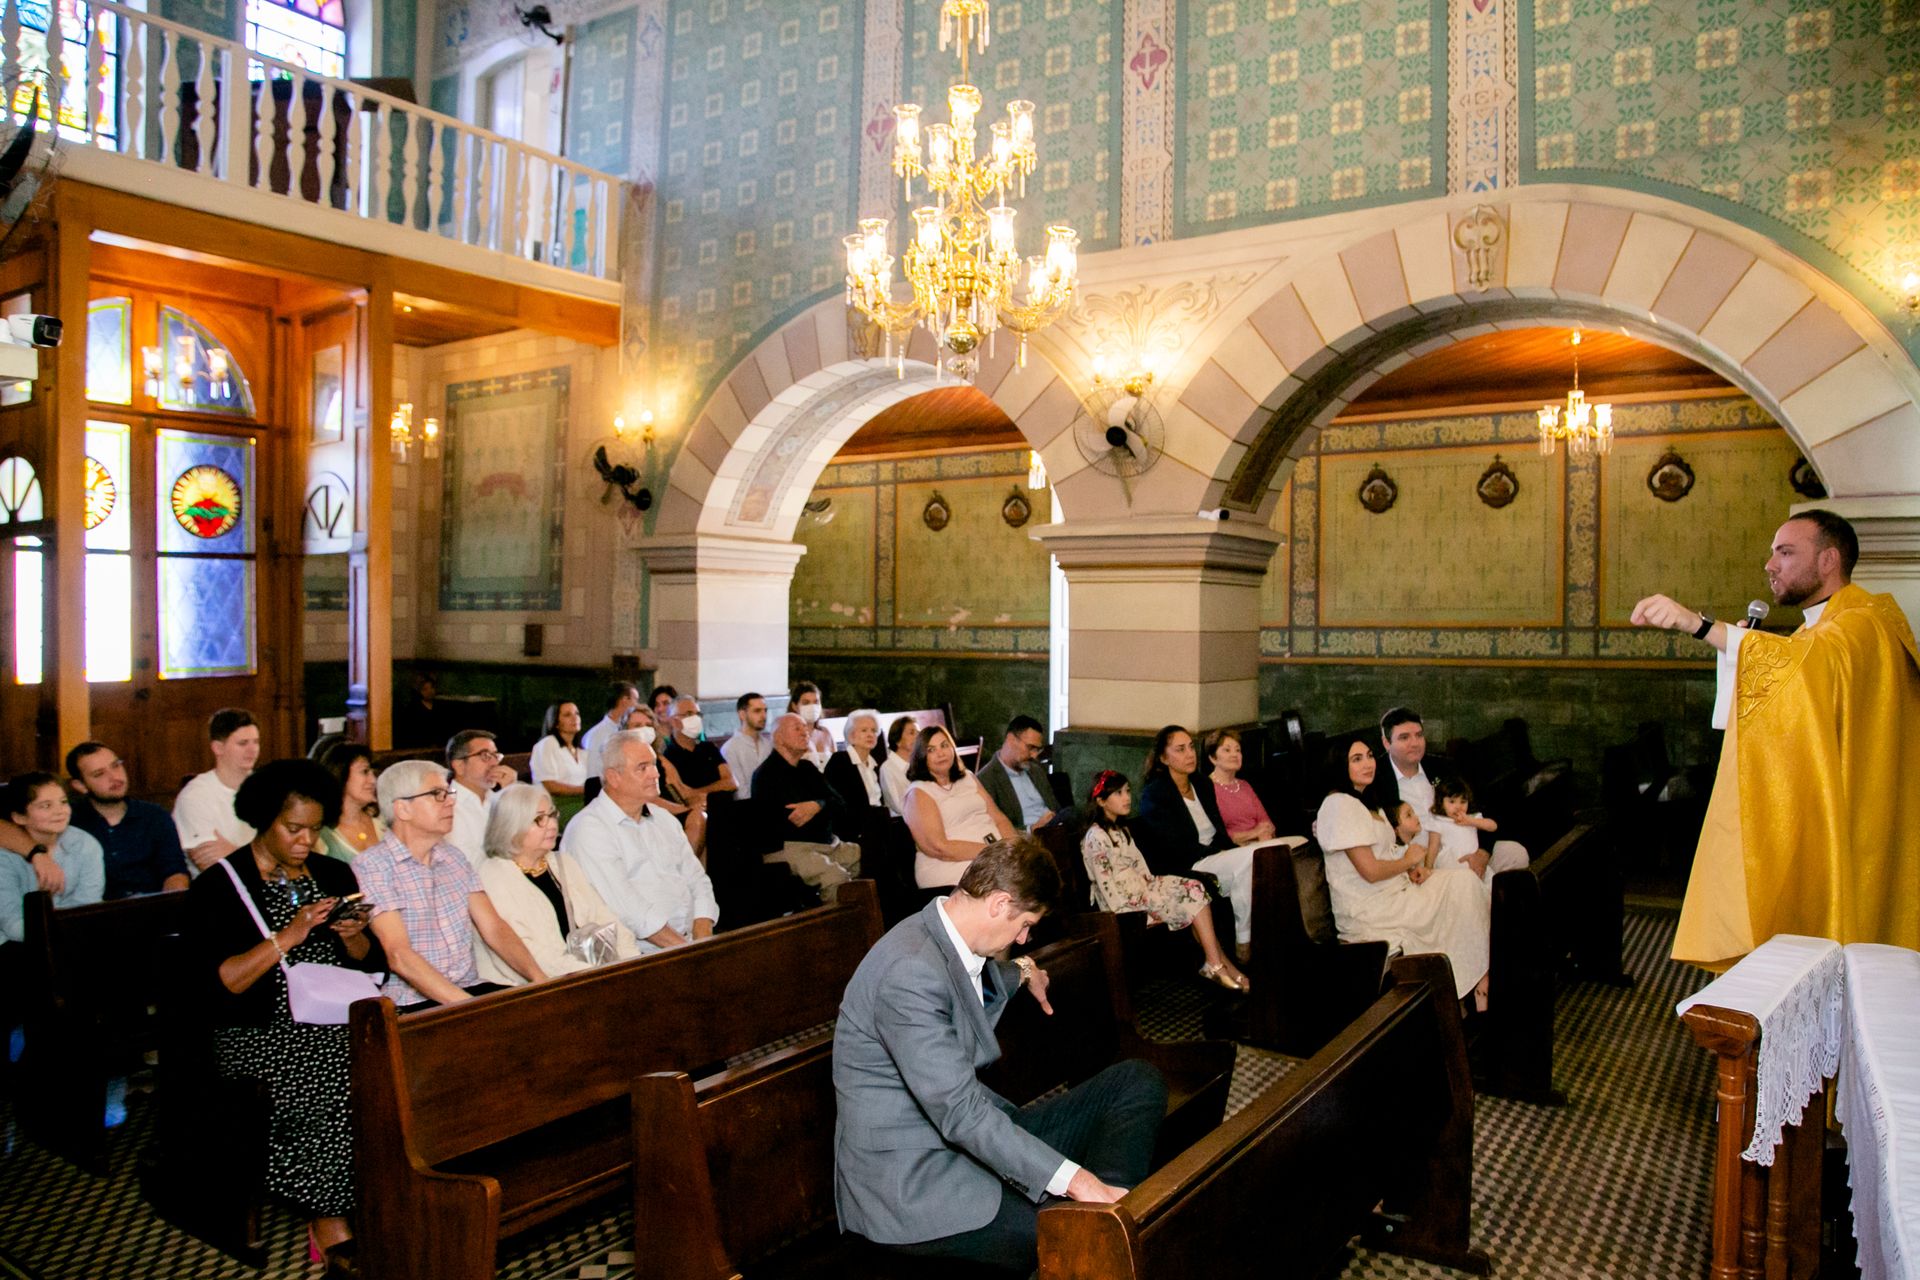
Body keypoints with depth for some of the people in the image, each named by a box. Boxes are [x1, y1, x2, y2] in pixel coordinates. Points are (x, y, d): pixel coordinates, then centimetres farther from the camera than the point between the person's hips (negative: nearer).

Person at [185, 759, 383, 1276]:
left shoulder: (334, 876, 15)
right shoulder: (219, 886, 1)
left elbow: (370, 964, 16)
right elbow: (222, 982, -10)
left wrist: (354, 937, -6)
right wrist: (289, 935, -18)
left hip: (334, 1020, 4)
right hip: (260, 1033, -4)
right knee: (325, 1092, -32)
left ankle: (329, 1221, -13)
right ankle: (333, 1227, -15)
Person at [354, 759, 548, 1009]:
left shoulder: (454, 858, 14)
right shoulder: (370, 867, -7)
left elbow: (494, 929, 9)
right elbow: (399, 957, -16)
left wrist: (539, 979, -8)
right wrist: (469, 1006, -24)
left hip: (470, 988, 6)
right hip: (414, 1002, -6)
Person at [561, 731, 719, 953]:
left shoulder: (663, 818, 19)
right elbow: (628, 910, -14)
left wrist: (702, 940, -1)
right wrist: (685, 949, -15)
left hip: (692, 939, 7)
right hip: (640, 953, -6)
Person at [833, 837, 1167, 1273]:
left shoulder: (950, 942, 6)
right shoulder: (911, 972, -25)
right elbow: (960, 1112, -28)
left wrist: (1020, 973, 44)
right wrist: (1074, 1179, -30)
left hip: (974, 1134, 10)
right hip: (912, 1187, -10)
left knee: (1138, 1082, 2)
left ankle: (1107, 1210, -13)